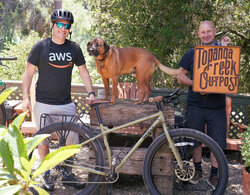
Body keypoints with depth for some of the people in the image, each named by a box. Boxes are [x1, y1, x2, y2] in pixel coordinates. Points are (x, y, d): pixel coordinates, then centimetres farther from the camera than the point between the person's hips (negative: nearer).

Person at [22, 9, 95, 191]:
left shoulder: (74, 48, 4)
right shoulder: (40, 47, -4)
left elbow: (83, 70, 13)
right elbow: (29, 72, 0)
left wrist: (91, 92, 5)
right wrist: (26, 97, -6)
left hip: (66, 104, 3)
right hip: (44, 104, -2)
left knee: (73, 141, 3)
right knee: (43, 141, 7)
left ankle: (67, 173, 23)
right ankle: (46, 174, 26)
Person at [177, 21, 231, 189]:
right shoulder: (192, 53, 6)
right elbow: (181, 75, 6)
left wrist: (225, 48, -13)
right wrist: (196, 84, -12)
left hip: (217, 106, 0)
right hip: (195, 104, 1)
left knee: (217, 143, 4)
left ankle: (214, 175, 20)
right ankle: (198, 170, 30)